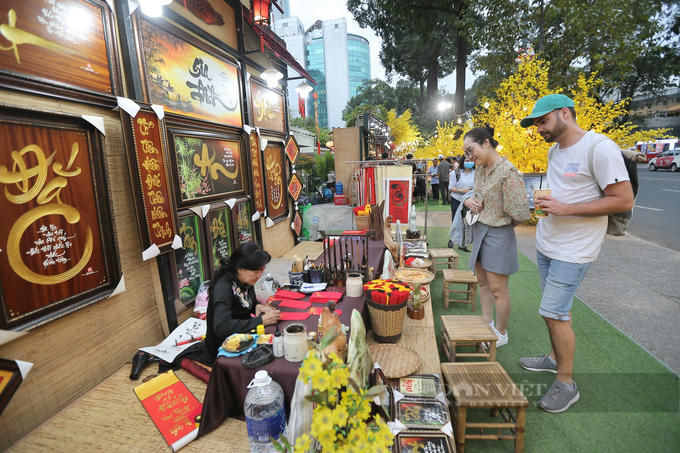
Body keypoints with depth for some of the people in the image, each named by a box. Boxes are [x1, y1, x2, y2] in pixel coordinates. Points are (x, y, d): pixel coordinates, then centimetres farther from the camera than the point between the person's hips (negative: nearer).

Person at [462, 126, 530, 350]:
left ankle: (501, 333, 26)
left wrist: (502, 224, -3)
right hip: (479, 231, 8)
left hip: (498, 235, -8)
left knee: (497, 289, 5)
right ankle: (487, 323, 37)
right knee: (482, 282, 19)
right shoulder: (480, 170, 3)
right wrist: (469, 201, -5)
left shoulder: (507, 172, -23)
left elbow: (520, 214, -22)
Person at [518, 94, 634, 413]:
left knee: (554, 312, -5)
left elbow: (624, 200, -17)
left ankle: (566, 384, 13)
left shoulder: (600, 148, -15)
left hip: (573, 251, -8)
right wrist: (546, 204, 2)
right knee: (557, 309, 17)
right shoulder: (555, 150, 11)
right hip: (546, 244, 8)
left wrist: (565, 208, -23)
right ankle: (555, 359, 34)